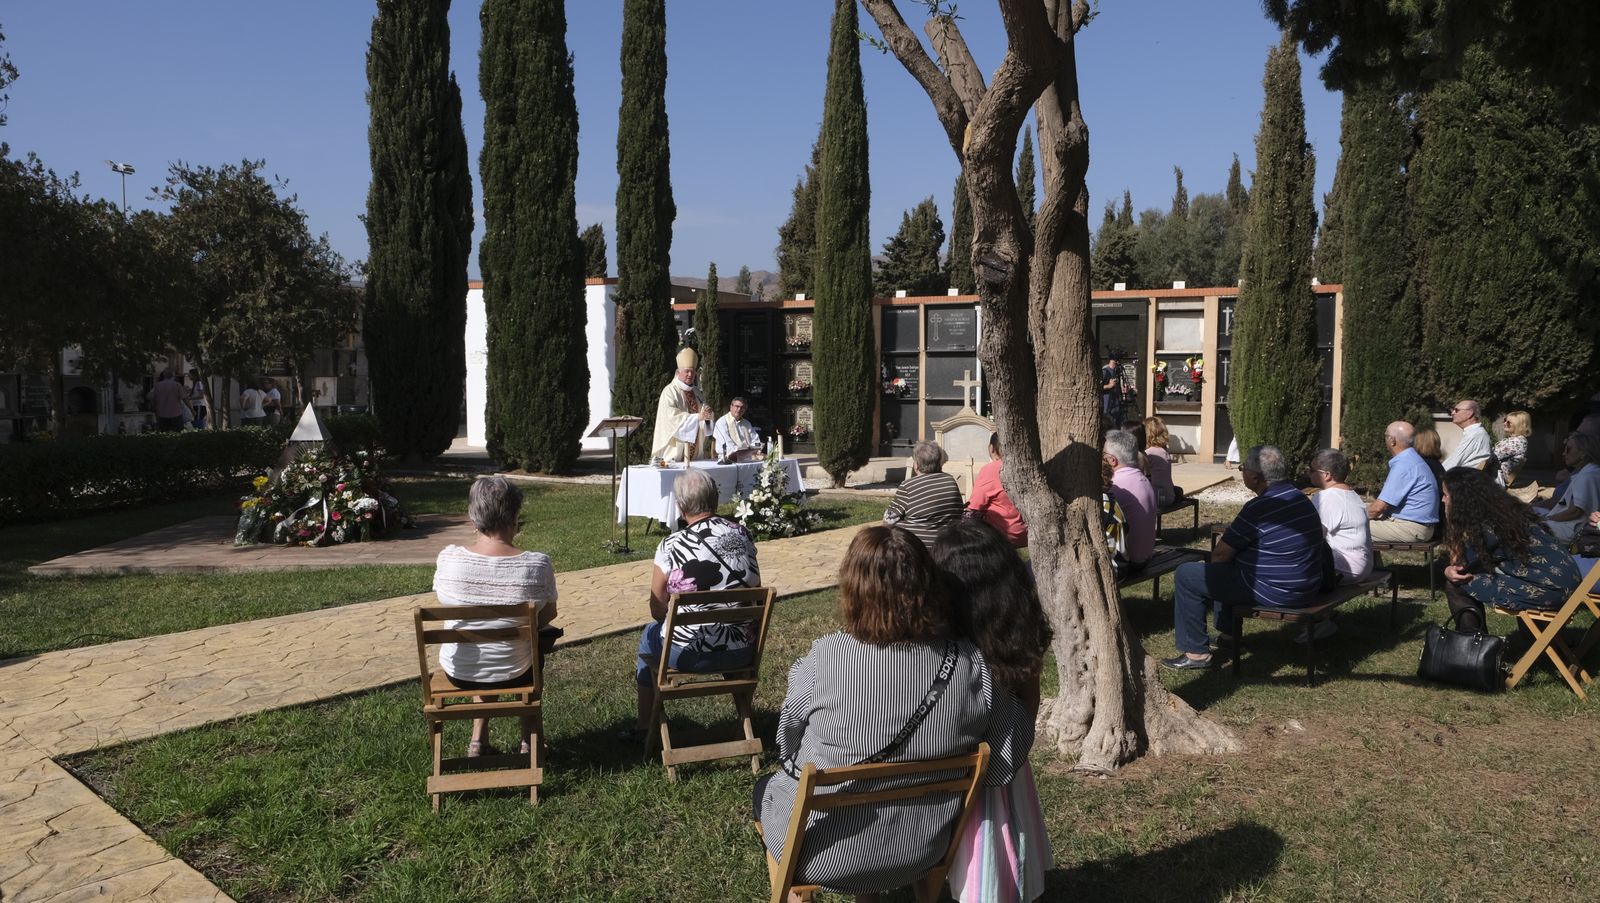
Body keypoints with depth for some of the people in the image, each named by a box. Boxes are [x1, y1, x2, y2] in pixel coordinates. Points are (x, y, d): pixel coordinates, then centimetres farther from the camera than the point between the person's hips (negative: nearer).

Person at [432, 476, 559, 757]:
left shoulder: (448, 558, -18)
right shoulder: (537, 564, -22)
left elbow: (446, 604, 2)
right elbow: (549, 615, -4)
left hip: (458, 671, 2)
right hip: (512, 673, -2)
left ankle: (479, 741, 36)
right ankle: (529, 740, 39)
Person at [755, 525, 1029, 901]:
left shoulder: (825, 659, -27)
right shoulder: (971, 665, -19)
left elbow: (787, 740, -9)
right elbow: (1008, 762, -9)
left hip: (819, 853, -3)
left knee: (767, 787, 29)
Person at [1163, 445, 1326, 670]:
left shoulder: (1258, 509, -22)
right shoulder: (1300, 498, 6)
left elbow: (1220, 554, -14)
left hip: (1275, 592, -9)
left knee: (1186, 575, -3)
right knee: (1223, 568, 31)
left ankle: (1196, 653, 3)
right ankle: (1227, 634, 40)